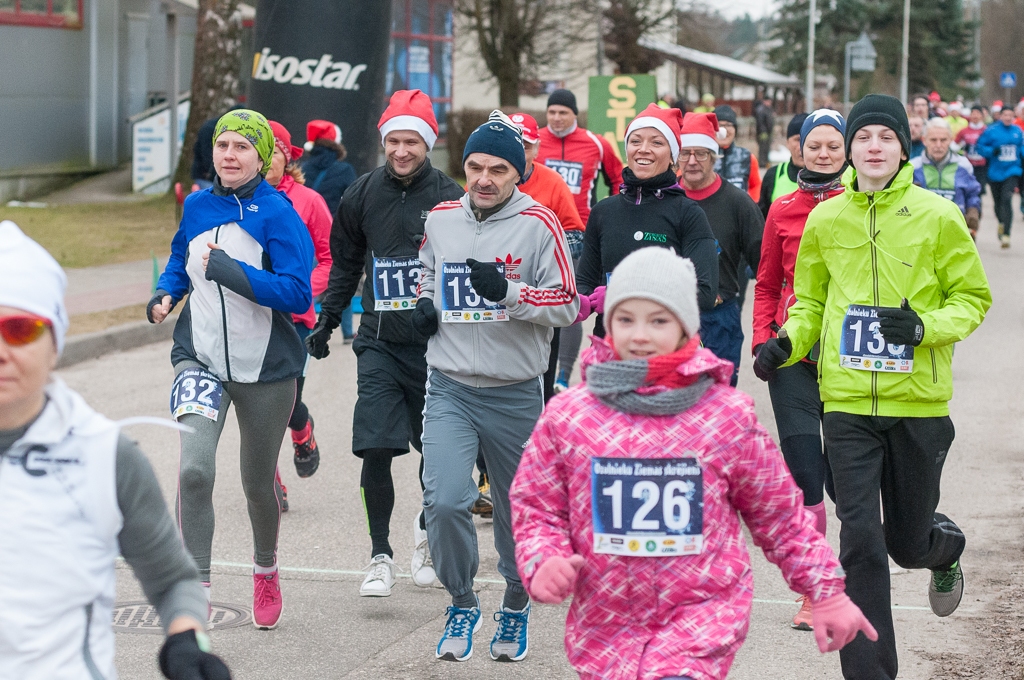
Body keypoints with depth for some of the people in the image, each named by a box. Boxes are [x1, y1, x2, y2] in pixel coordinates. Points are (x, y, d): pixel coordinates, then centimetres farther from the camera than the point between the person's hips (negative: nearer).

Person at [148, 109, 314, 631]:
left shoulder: (278, 214, -12)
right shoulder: (197, 206, 3)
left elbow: (297, 295, -20)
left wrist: (232, 271, -27)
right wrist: (165, 294, 3)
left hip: (266, 368, -2)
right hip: (200, 358, 2)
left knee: (257, 483, 14)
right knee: (194, 470, -20)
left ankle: (265, 569, 43)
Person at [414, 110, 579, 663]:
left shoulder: (539, 224, -8)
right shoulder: (441, 219, 5)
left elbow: (567, 304, -10)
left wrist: (508, 291, -25)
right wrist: (425, 304, 4)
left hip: (515, 395, -2)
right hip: (450, 390, 2)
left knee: (518, 512, 11)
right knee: (443, 502, -15)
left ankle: (516, 605, 36)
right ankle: (462, 603, 9)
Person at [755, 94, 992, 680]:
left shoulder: (938, 216, -3)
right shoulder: (825, 220, 4)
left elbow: (973, 297, 2)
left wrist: (924, 327, -16)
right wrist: (788, 343, -4)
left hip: (919, 403, -1)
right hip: (848, 403, 1)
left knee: (908, 543, 10)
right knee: (861, 539, -6)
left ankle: (946, 547, 48)